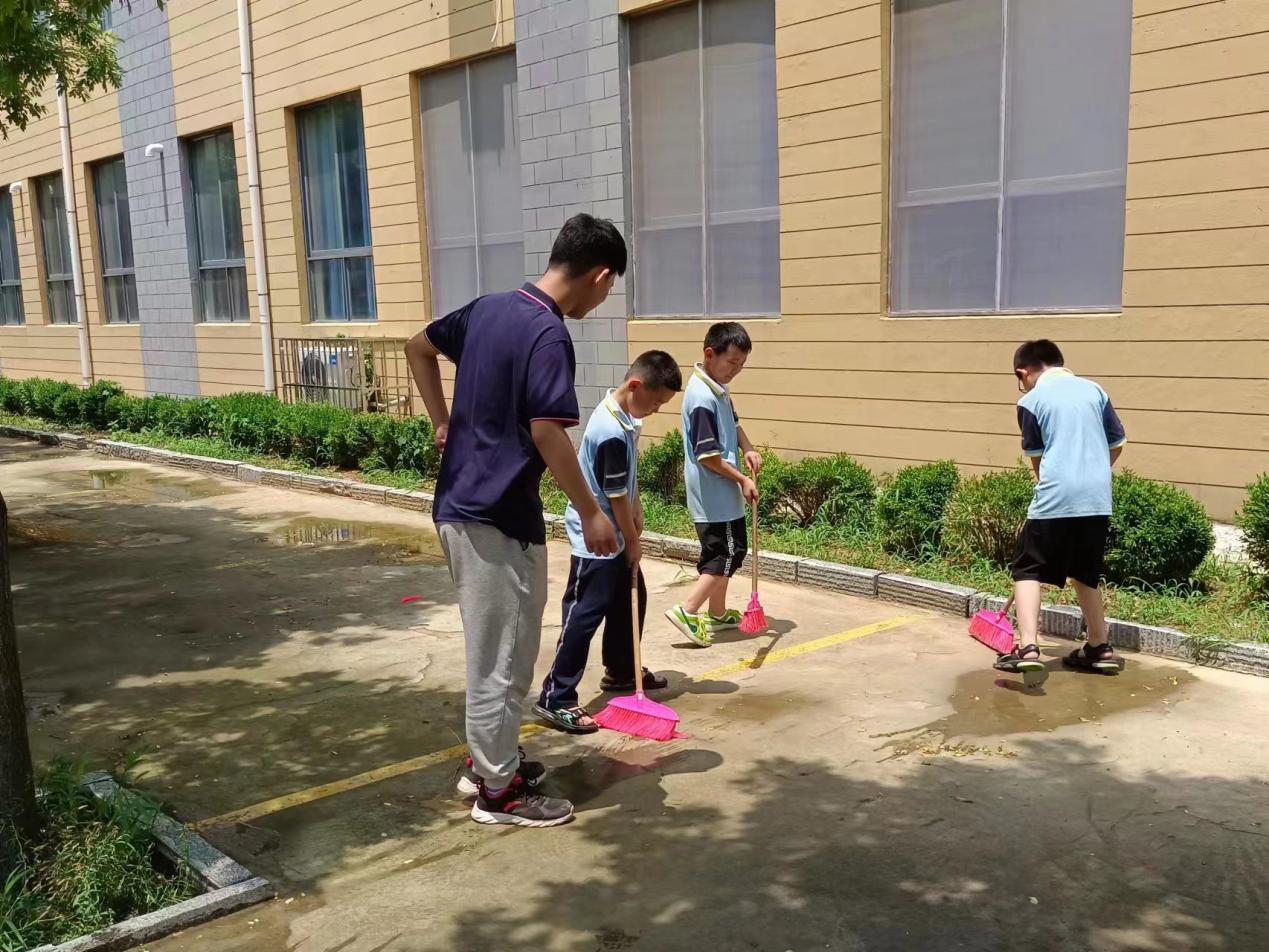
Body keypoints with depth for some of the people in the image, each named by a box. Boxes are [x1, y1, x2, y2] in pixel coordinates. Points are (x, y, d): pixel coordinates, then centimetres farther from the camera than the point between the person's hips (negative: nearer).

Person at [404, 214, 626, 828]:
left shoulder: (489, 308, 8)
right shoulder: (548, 335, -19)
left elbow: (419, 346, 20)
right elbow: (546, 433, -24)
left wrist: (443, 424, 19)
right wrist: (591, 513, -15)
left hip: (459, 505, 9)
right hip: (498, 518, -9)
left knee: (497, 648, 22)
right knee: (501, 657, 4)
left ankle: (488, 759, 35)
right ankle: (498, 790, 17)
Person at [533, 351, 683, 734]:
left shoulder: (624, 414, 2)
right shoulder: (611, 433, -28)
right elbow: (616, 497, -21)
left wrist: (637, 511, 10)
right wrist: (633, 543, -10)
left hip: (616, 535, 10)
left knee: (630, 599, 20)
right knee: (585, 615, -6)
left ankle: (621, 671, 38)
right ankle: (555, 699, 0)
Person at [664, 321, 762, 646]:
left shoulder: (717, 387, 7)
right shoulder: (702, 397, -23)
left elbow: (733, 424, 20)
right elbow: (707, 455, -24)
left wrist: (748, 449, 1)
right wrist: (742, 480, -16)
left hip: (721, 494, 10)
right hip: (715, 496, -10)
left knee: (723, 552, 18)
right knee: (728, 554, -6)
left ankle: (717, 613, 29)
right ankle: (687, 610, -5)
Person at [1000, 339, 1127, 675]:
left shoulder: (1031, 400, 1)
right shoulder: (1093, 389, 12)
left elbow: (1036, 457, 8)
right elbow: (1117, 444, 16)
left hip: (1055, 498, -5)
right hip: (1097, 499, 5)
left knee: (1028, 570, 3)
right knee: (1086, 574, 20)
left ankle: (1027, 648, -11)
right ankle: (1100, 648, 28)